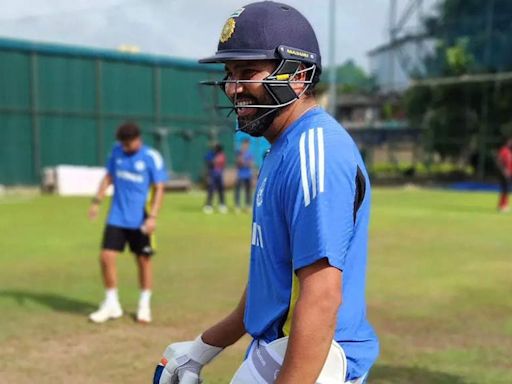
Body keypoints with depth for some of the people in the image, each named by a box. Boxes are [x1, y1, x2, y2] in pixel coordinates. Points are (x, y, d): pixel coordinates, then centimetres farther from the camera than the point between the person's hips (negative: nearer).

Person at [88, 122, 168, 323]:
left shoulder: (152, 157, -10)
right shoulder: (116, 151, 3)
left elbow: (159, 189, -9)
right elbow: (109, 177, 13)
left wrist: (152, 217, -18)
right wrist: (97, 201, 3)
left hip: (140, 221, -3)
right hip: (116, 218, 3)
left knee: (143, 260, 7)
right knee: (106, 257, -3)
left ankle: (144, 305, 24)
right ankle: (111, 304, 12)